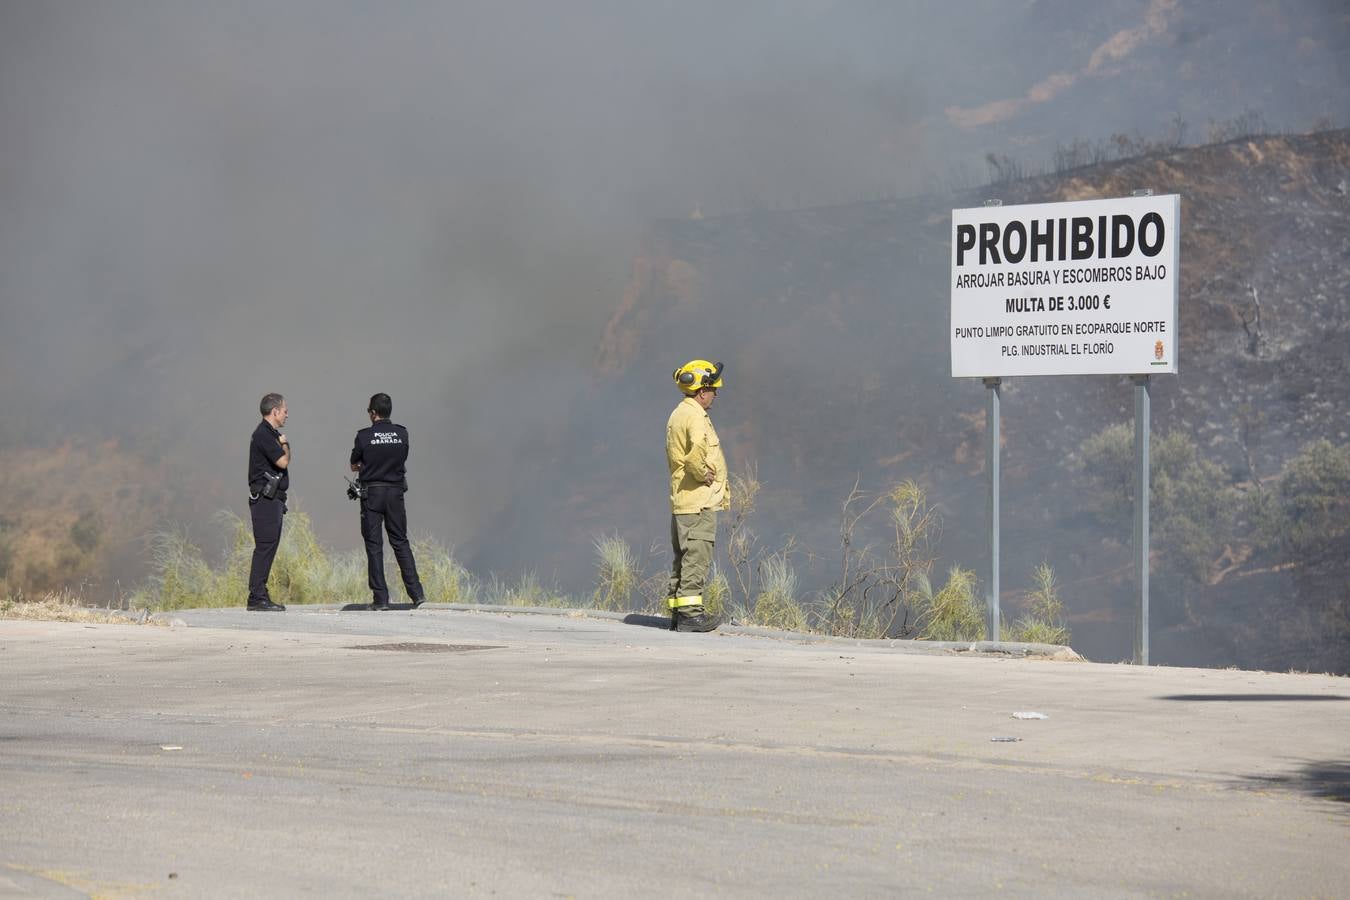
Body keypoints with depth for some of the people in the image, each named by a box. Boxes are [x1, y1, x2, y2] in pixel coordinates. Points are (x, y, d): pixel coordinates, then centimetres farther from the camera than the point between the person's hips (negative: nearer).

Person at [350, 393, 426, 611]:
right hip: (395, 492, 3)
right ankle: (416, 593, 3)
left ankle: (381, 597, -1)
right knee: (400, 543, 11)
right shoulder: (402, 434, 1)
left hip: (371, 494, -3)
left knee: (374, 546, 2)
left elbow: (354, 466, 3)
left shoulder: (364, 436, -9)